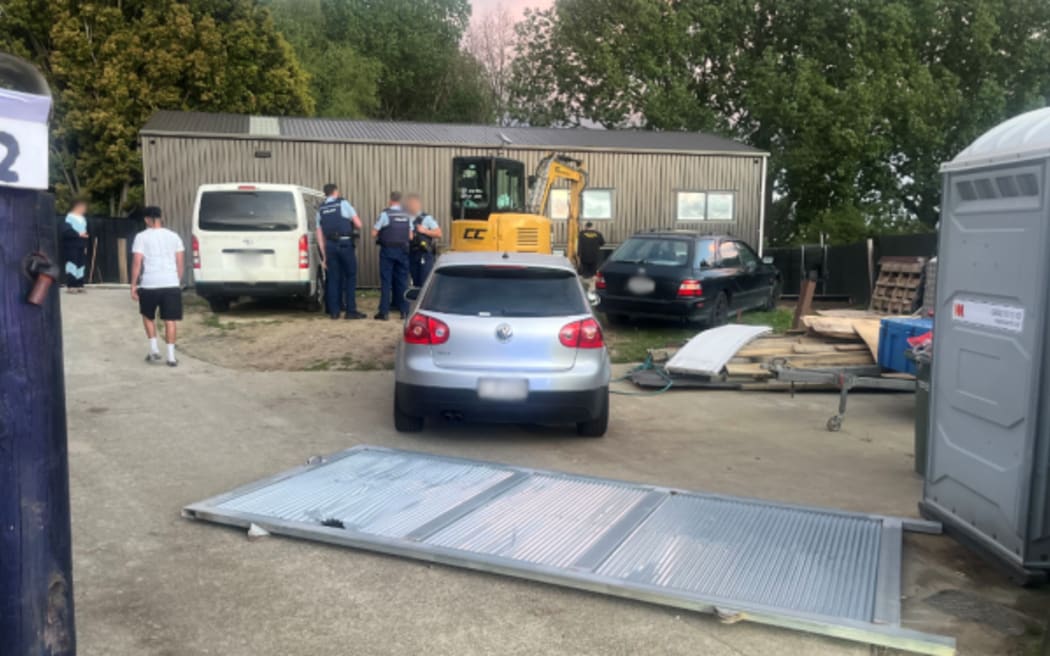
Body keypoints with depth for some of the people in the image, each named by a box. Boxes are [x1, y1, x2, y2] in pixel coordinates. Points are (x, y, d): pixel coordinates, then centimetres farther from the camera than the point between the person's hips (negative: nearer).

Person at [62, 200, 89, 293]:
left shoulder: (82, 219, 14)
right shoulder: (70, 217, -9)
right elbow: (66, 231, -18)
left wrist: (85, 246, 14)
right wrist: (78, 234, -20)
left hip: (81, 247, 7)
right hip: (71, 246, -7)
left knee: (80, 265, 6)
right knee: (72, 265, -7)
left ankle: (79, 285, 11)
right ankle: (71, 286, -4)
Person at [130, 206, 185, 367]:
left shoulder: (142, 237, -2)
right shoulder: (173, 236, 8)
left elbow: (137, 262, -8)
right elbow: (180, 262, 7)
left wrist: (133, 285, -2)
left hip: (149, 284, -2)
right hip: (171, 284, 2)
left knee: (148, 316, 20)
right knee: (169, 320, 5)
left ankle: (154, 350, 15)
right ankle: (171, 356, 3)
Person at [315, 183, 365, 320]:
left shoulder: (320, 210, 15)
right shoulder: (343, 204, 1)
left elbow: (320, 236, 12)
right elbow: (358, 225, 0)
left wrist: (324, 255, 15)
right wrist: (352, 226, 23)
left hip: (329, 245, 4)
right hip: (345, 243, -4)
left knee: (333, 278, 9)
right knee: (350, 277, 3)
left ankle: (334, 311, 9)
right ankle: (351, 311, 1)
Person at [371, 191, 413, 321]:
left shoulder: (385, 214, -9)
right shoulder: (407, 216, 5)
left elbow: (374, 233, -7)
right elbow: (410, 236, 7)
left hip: (388, 250, -4)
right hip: (402, 251, 4)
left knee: (386, 281, 0)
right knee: (402, 281, 9)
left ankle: (384, 312, -1)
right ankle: (405, 311, 10)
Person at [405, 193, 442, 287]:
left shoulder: (426, 218, 0)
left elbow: (438, 233, -2)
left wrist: (424, 231, -9)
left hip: (425, 255, -4)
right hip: (412, 254, 4)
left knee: (425, 282, -7)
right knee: (416, 282, 10)